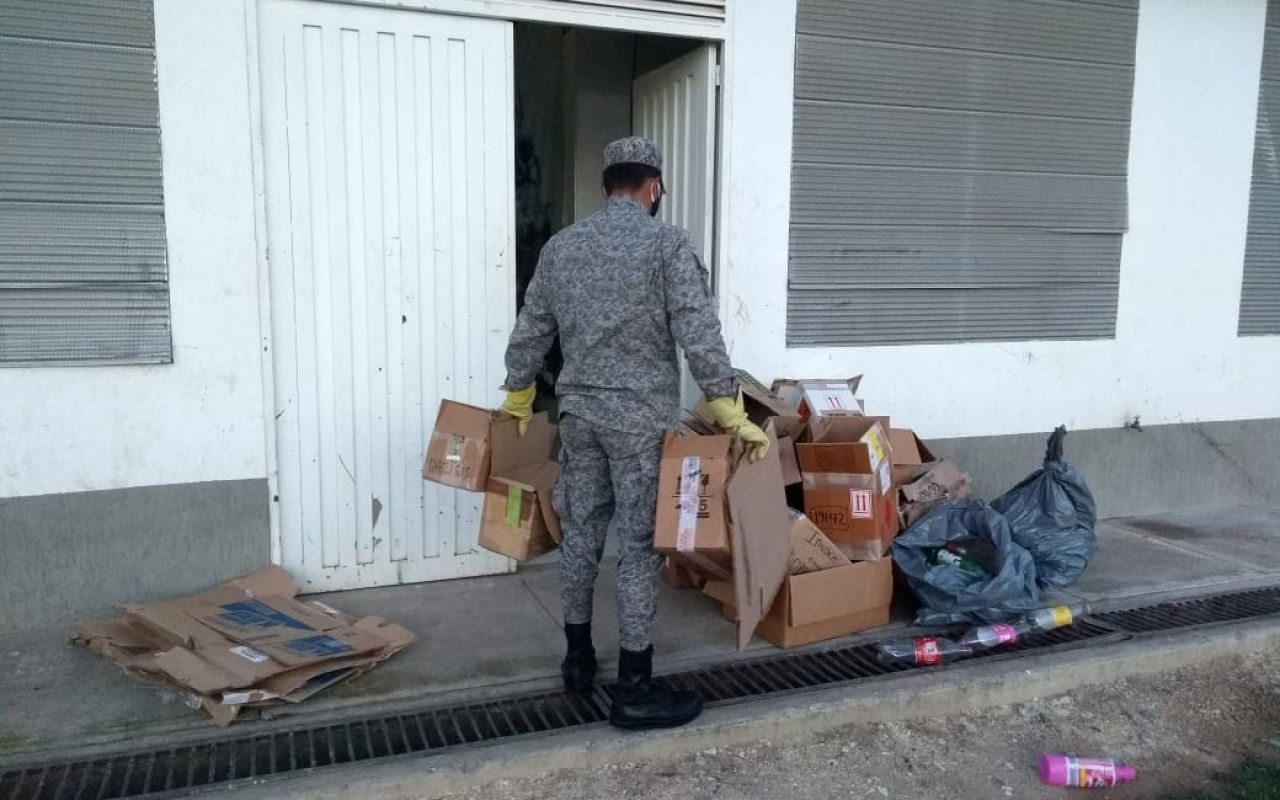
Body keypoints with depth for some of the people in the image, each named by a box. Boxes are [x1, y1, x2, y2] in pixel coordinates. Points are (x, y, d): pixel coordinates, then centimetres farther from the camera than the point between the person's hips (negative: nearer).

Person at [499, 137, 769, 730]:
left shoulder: (561, 246, 8)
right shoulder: (667, 243, -8)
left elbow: (528, 335, 12)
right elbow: (699, 338, -15)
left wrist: (516, 404, 25)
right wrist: (735, 418, -11)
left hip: (578, 413, 5)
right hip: (642, 418, -5)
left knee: (580, 533, 15)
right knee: (639, 546, 1)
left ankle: (578, 659, 29)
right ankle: (634, 690, 8)